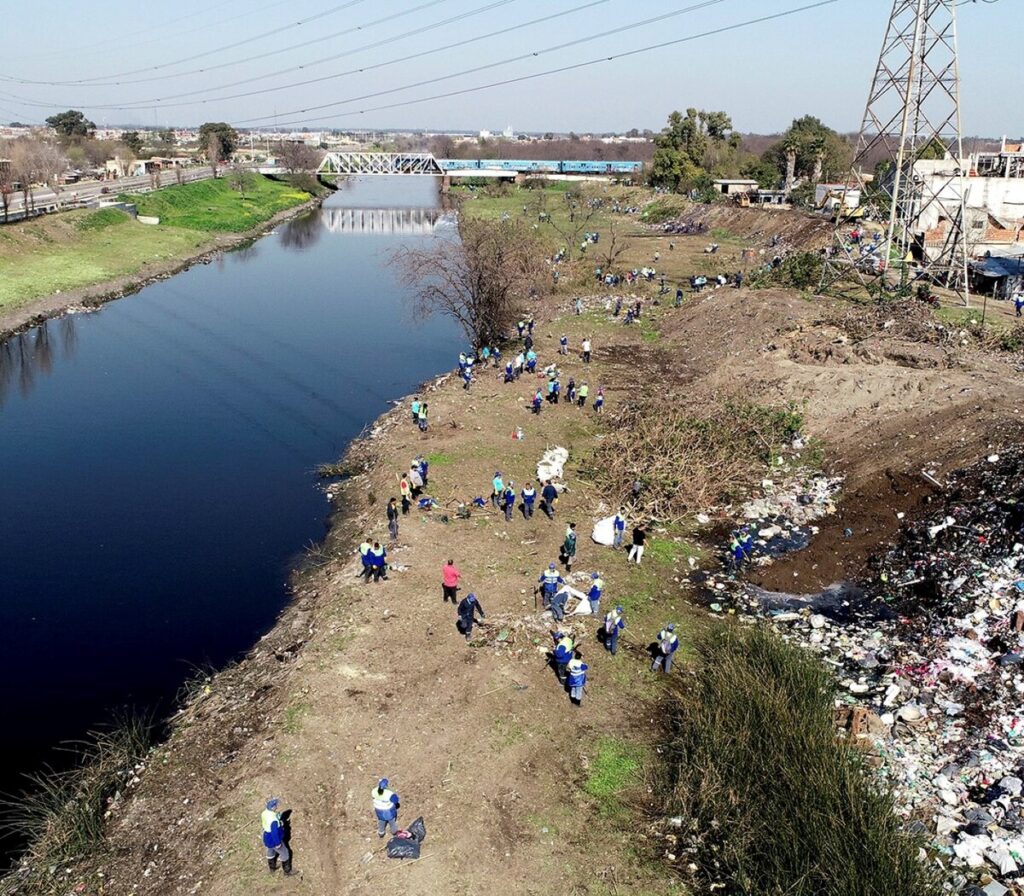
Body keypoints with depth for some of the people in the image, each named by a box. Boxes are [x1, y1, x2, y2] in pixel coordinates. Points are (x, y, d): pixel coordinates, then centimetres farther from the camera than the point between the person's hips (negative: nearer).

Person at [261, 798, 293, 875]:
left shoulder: (264, 813, -15)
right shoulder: (273, 820, -41)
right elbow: (274, 833, -30)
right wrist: (278, 844, -16)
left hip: (267, 838, 7)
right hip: (274, 841, -7)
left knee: (270, 852, 30)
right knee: (284, 853, 15)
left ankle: (272, 867, 53)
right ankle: (287, 870, 33)